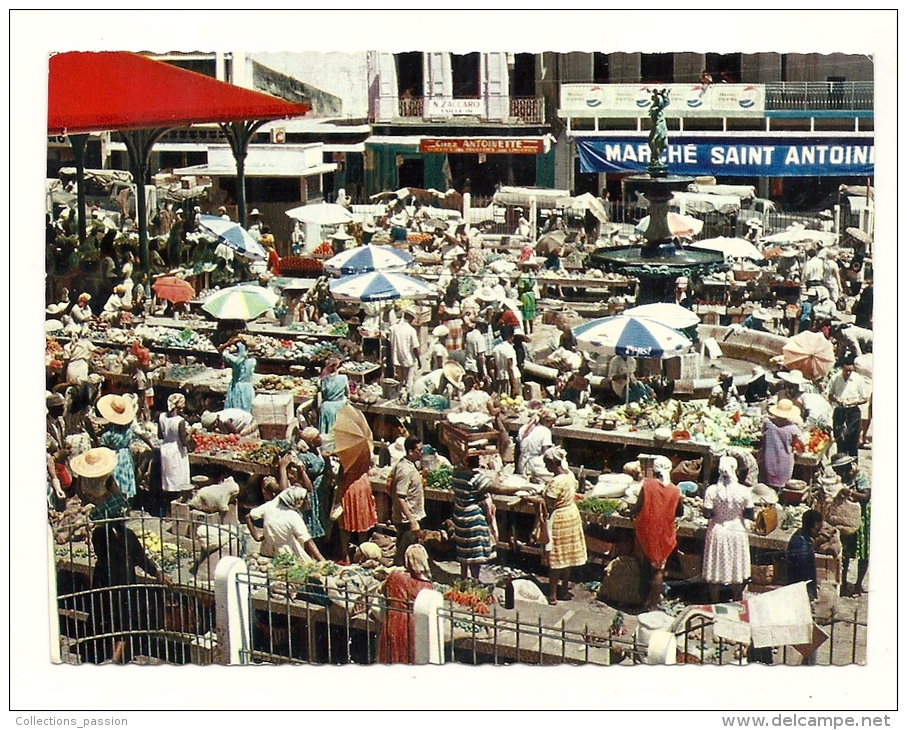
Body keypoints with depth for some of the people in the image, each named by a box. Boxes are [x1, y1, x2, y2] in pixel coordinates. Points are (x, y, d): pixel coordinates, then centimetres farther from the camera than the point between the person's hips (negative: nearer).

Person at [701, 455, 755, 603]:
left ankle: (715, 603, 21)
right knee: (737, 573, 14)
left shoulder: (711, 490, -15)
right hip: (737, 532, 0)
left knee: (716, 569, 13)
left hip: (717, 532, 0)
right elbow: (750, 515, -9)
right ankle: (736, 602, 24)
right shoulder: (744, 491, -15)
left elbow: (706, 514, -12)